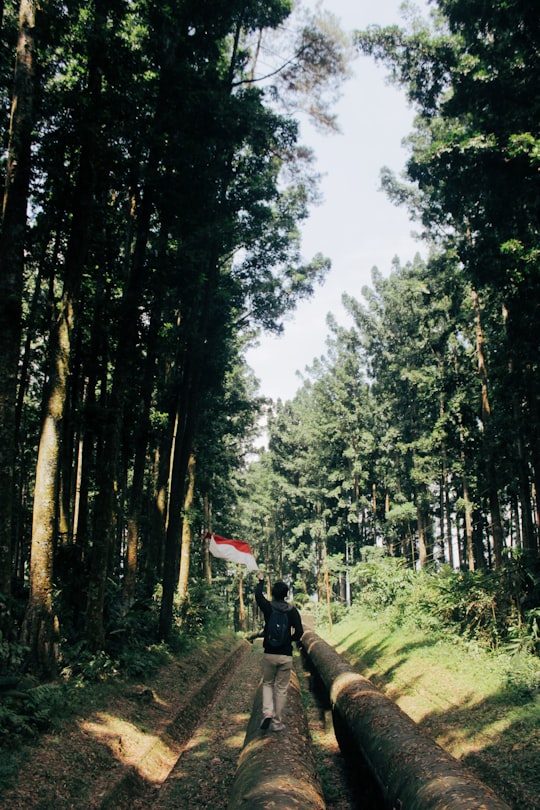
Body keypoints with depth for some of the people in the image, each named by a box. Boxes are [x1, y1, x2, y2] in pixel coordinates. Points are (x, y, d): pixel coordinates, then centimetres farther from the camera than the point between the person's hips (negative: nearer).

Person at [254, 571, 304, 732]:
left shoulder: (268, 607, -4)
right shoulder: (292, 611, -3)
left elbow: (258, 595, 12)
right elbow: (299, 631, -8)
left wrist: (261, 581, 28)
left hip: (269, 654, 0)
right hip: (286, 655, 0)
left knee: (267, 683, 19)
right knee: (281, 689, 8)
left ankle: (267, 712, -2)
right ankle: (277, 723, 11)